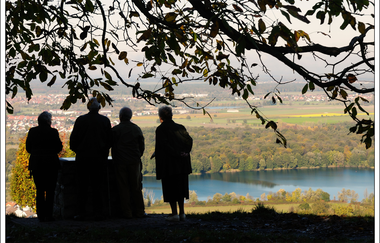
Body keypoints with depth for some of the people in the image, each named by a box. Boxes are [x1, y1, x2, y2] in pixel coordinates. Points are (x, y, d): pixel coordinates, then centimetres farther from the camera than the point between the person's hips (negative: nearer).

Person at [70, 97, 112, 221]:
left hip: (83, 157, -1)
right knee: (98, 186, 5)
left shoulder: (80, 120, -5)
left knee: (82, 187, 4)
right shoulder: (105, 121, -1)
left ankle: (80, 213, 3)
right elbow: (110, 140, 3)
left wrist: (76, 150, 15)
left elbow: (73, 138, -2)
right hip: (100, 158, 1)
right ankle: (98, 212, 3)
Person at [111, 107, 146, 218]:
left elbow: (113, 146, -2)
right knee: (136, 187, 9)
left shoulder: (115, 130, -6)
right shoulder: (136, 129, 4)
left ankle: (127, 212, 1)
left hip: (120, 162, -2)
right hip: (135, 162, 2)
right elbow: (142, 146, 8)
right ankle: (139, 211, 9)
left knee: (123, 188, 2)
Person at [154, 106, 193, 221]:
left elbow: (164, 145, -19)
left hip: (168, 163, -5)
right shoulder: (180, 127, 8)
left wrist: (177, 154, -15)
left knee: (170, 188, 2)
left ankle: (174, 213, -1)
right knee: (180, 186, 13)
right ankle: (182, 212, 12)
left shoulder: (160, 129, -8)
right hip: (182, 164, 5)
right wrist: (185, 152, -9)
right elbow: (189, 140, -3)